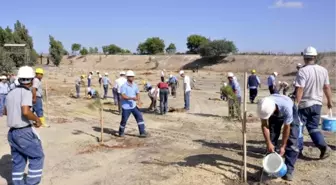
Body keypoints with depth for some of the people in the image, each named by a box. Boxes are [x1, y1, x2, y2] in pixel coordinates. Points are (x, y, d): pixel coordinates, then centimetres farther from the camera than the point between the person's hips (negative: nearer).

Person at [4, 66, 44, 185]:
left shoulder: (11, 93, 9)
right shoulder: (26, 92, -15)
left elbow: (6, 112, 22)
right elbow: (26, 112, -28)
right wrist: (37, 119, -12)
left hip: (12, 132, 8)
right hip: (25, 132, -7)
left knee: (18, 161, 16)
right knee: (37, 157, 7)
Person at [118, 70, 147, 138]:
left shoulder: (135, 85, 6)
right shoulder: (124, 86, -13)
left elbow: (138, 93, 9)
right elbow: (123, 96, -21)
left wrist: (139, 100, -10)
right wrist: (132, 98, -32)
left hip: (134, 106, 5)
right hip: (126, 107, -5)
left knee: (140, 117, -5)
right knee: (124, 120, 5)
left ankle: (142, 132, 0)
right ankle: (121, 132, 28)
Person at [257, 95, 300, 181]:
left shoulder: (286, 107, -44)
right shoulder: (263, 107, -34)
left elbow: (287, 127, -30)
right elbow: (264, 125, -20)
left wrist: (282, 146, -22)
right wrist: (268, 143, -21)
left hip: (290, 111, -3)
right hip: (275, 115, 3)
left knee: (292, 141, -13)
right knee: (272, 140, -1)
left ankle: (289, 170, -5)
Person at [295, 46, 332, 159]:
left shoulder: (302, 71, -17)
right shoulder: (323, 70, 2)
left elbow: (300, 90, -21)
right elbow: (327, 87, 9)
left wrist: (296, 104, -17)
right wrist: (330, 101, 21)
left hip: (304, 104, -5)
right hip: (317, 104, 5)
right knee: (313, 127, 16)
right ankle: (324, 146, -1)